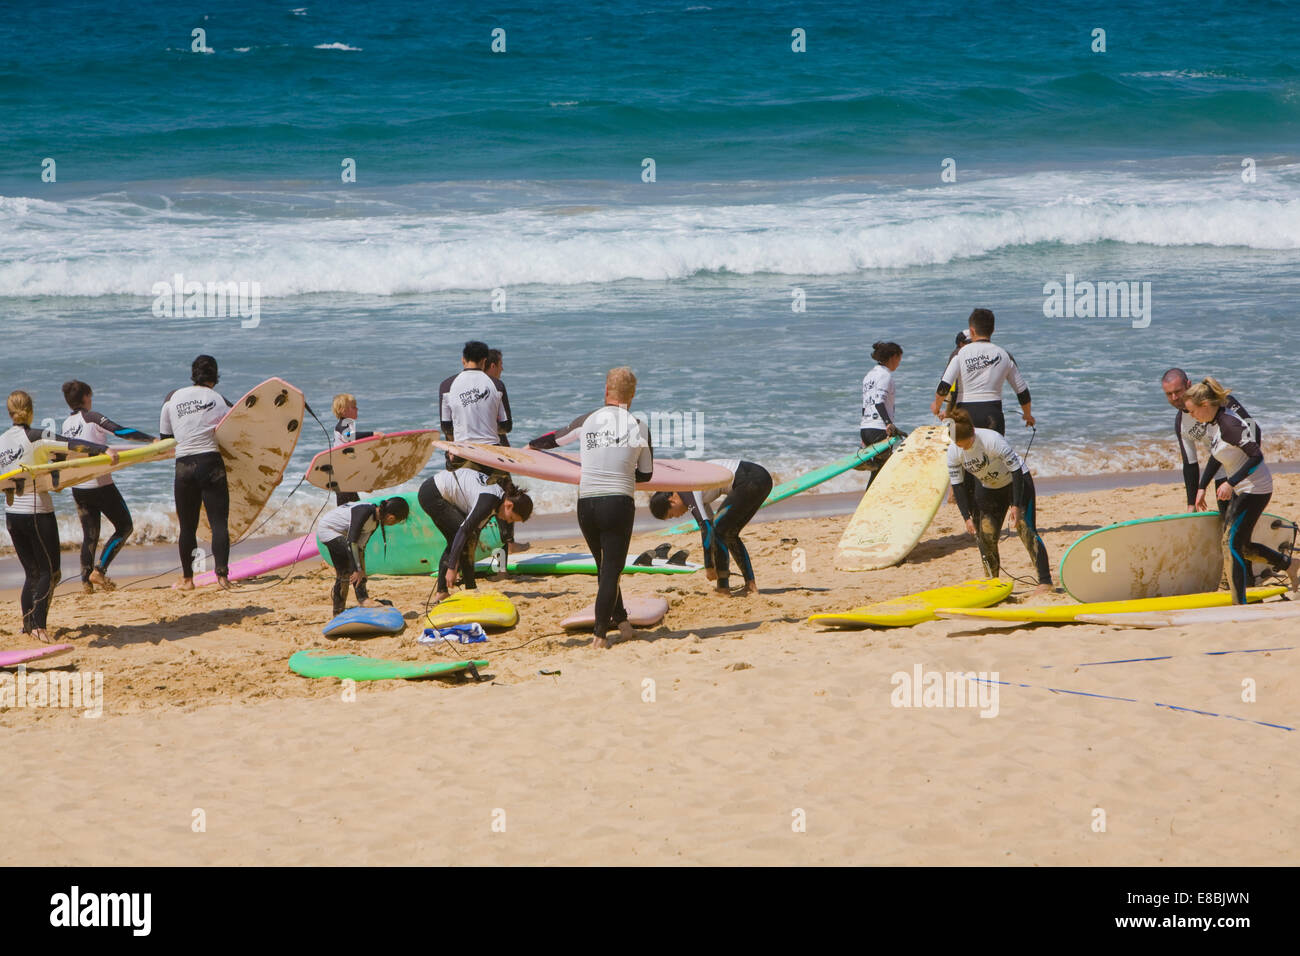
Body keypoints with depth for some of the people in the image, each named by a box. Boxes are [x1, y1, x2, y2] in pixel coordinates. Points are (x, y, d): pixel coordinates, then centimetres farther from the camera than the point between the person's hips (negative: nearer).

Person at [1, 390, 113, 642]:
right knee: (49, 571, 1)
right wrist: (104, 450, -29)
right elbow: (69, 444, -22)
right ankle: (38, 624, -12)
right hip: (37, 511, -6)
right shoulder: (35, 437, -10)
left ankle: (28, 626, 14)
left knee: (32, 572, 15)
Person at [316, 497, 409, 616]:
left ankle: (338, 614, 18)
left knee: (343, 572, 10)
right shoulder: (364, 512, -32)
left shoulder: (375, 521, -4)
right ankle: (362, 598, -22)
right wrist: (358, 569, -34)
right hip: (327, 529, -9)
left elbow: (361, 545, 2)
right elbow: (351, 541, -35)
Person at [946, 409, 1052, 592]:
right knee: (986, 534, -4)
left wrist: (1016, 506, -27)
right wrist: (966, 517, -15)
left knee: (1025, 530, -16)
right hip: (989, 490, 5)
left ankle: (1045, 580, -16)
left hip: (1017, 482, -5)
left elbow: (1016, 470, -25)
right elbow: (957, 485, -8)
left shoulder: (992, 440, -31)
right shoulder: (953, 452, -16)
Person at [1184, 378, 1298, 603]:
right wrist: (1202, 487, 15)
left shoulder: (1230, 424, -26)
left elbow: (1256, 456, -29)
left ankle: (1240, 605, -7)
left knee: (1232, 544, -11)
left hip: (1256, 489, -10)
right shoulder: (1211, 423, 3)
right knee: (1240, 546, 14)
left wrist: (1231, 483, -32)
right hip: (1241, 490, 10)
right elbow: (1215, 457, 19)